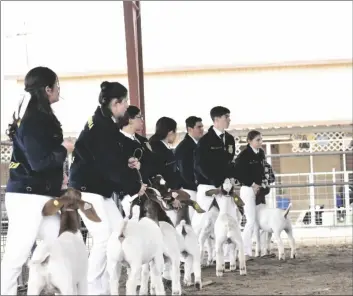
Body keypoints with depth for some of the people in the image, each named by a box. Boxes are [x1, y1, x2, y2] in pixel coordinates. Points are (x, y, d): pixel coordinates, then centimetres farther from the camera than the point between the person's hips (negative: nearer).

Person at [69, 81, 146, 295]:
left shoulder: (106, 124, 11)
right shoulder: (100, 126, -19)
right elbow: (108, 164, -22)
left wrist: (127, 163, -1)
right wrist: (134, 187, -13)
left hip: (101, 189, 10)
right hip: (87, 189, -10)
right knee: (104, 239, -11)